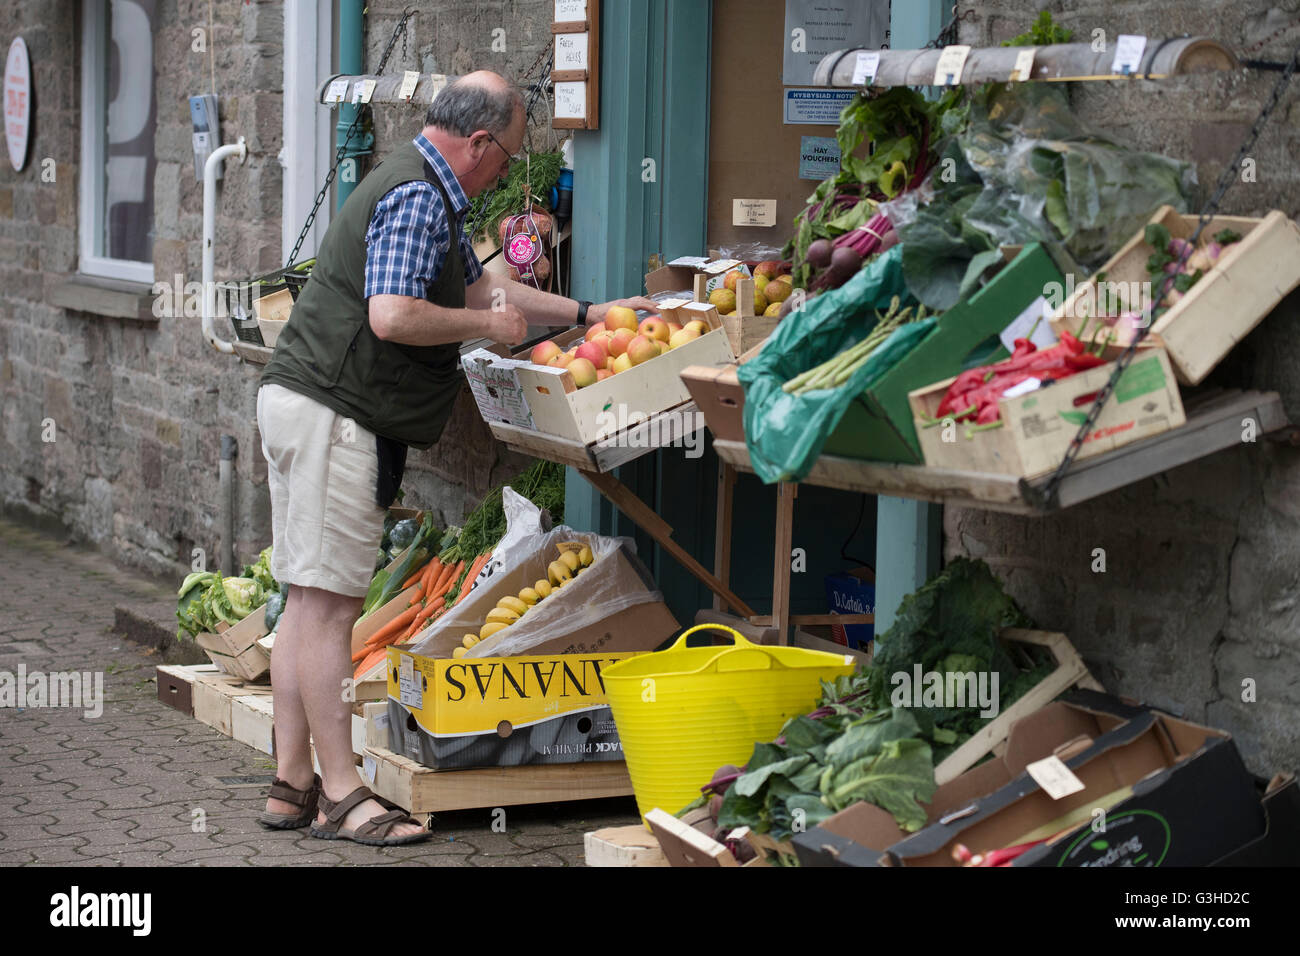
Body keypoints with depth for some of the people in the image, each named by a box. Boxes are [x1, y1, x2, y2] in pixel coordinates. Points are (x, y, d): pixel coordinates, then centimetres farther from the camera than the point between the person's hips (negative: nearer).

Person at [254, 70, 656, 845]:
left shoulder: (428, 195, 20)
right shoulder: (418, 198, -14)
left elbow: (478, 285, 31)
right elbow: (392, 316, -26)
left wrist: (587, 314, 31)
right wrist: (489, 326, -11)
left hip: (307, 404, 11)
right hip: (333, 412, -11)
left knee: (311, 600, 11)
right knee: (329, 602, -8)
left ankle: (293, 783, 15)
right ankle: (341, 795, -4)